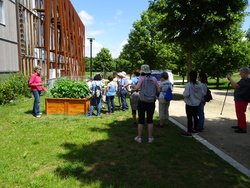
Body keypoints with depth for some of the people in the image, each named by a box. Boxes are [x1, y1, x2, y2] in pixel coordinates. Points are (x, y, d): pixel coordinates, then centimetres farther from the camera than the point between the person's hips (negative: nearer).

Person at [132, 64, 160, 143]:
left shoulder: (142, 78, -8)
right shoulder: (154, 79, 1)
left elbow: (137, 87, -24)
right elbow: (158, 90, 2)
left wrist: (133, 86, -3)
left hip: (142, 101, -2)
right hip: (151, 101, 2)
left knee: (141, 120, 9)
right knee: (150, 120, 12)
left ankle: (139, 137, 15)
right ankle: (150, 138, 16)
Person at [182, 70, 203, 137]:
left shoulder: (189, 85, -20)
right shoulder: (199, 85, -1)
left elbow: (186, 94, -22)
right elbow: (201, 94, 7)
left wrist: (183, 93, -2)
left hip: (189, 104, -6)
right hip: (196, 104, 6)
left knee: (189, 118, -2)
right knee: (195, 117, 18)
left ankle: (189, 132, 3)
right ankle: (194, 129, 32)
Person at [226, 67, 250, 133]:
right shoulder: (244, 80, 16)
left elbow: (235, 86, -25)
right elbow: (236, 86, 16)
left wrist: (230, 78, -16)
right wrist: (230, 80, 7)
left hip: (242, 100, -11)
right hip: (239, 100, 11)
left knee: (241, 114, -7)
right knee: (239, 113, 20)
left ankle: (243, 129, -1)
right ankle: (240, 125, 32)